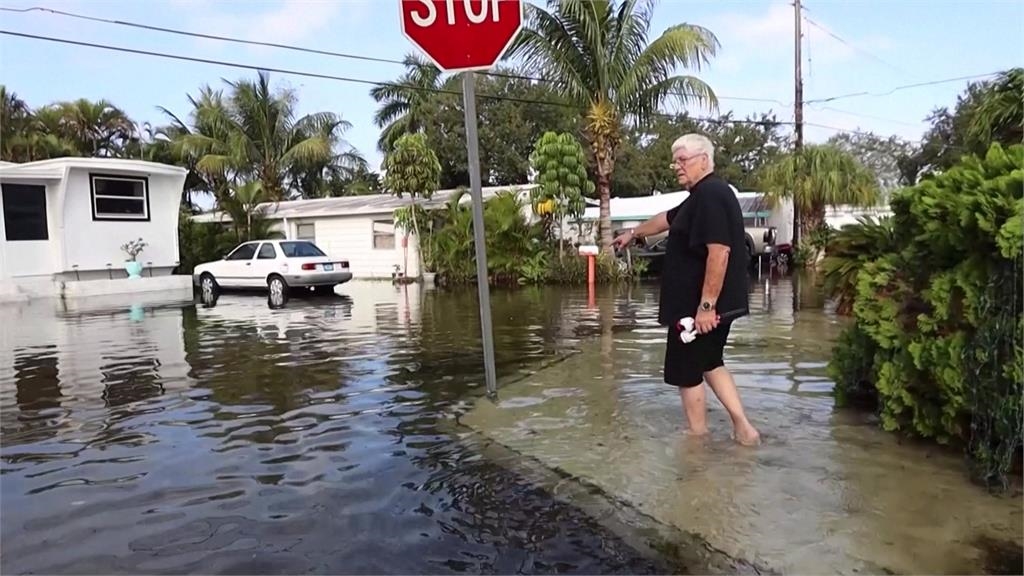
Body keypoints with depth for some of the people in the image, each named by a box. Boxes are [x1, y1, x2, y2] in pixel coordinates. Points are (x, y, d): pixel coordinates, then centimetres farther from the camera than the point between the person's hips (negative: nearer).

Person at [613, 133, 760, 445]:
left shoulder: (710, 194, -19)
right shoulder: (704, 195, 15)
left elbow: (719, 252, -28)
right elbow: (667, 219, 31)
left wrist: (706, 305, -28)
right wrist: (634, 233, 43)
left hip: (701, 305, -10)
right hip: (713, 304, 10)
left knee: (685, 372, 4)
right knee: (709, 363, 20)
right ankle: (744, 429, 20)